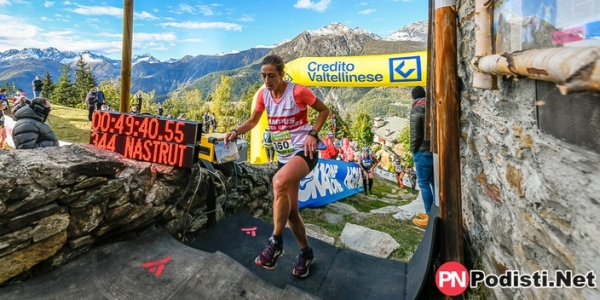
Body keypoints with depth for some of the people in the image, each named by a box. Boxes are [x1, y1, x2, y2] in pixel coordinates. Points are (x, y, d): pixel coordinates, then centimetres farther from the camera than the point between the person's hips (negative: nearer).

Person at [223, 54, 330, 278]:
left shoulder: (298, 91, -12)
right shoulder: (263, 95, 2)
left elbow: (324, 110, -2)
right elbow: (253, 121, 13)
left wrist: (313, 134, -16)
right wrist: (236, 131, -6)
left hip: (304, 151, -6)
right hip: (284, 156, 7)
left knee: (279, 182, -36)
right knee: (290, 210, 7)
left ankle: (276, 242, -16)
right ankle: (306, 253, 29)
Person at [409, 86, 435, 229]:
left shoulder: (416, 110, -11)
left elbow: (415, 134, -14)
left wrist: (413, 150, -1)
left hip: (423, 152, -7)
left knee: (424, 184, 1)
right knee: (435, 183, 14)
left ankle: (430, 217, 6)